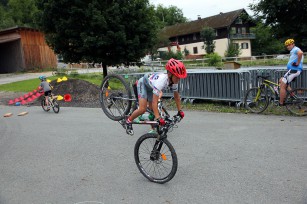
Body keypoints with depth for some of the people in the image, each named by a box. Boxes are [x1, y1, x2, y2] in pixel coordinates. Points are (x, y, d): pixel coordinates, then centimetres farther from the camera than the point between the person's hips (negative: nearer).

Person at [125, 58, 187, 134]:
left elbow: (176, 96, -7)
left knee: (152, 109, 5)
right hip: (143, 83, -6)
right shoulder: (161, 80, -44)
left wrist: (180, 111, -7)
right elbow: (154, 101, -46)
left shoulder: (174, 81, -23)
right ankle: (128, 121, 7)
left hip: (151, 86, 7)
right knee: (142, 109, -17)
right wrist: (158, 118, -50)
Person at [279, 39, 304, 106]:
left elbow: (300, 53, -33)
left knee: (282, 86, -9)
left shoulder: (295, 49, -11)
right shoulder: (293, 51, 22)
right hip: (293, 70, 11)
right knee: (281, 80, 21)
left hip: (293, 70, -11)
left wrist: (297, 63, -25)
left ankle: (281, 104, -4)